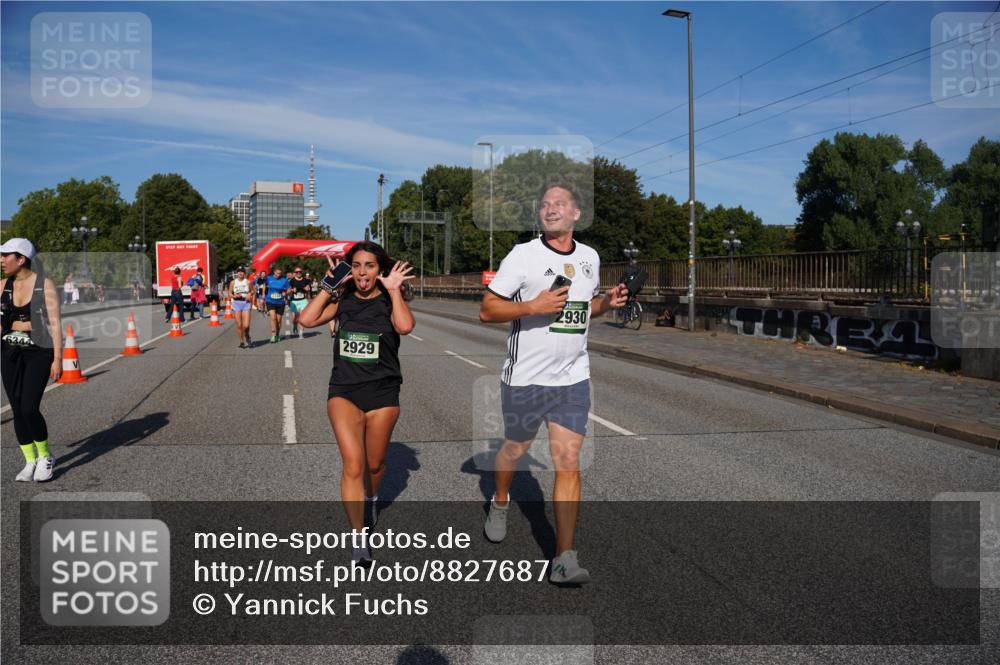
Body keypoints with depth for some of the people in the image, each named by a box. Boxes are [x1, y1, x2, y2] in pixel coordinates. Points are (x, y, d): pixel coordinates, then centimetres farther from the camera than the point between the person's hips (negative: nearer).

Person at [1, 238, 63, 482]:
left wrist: (58, 359, -14)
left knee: (29, 409, -13)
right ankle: (30, 462, 17)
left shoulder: (44, 284, -8)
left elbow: (55, 323, -10)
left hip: (38, 352, -5)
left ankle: (45, 457, 9)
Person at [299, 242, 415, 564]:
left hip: (382, 393, 0)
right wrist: (329, 286, -6)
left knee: (374, 464, 17)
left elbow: (405, 326, -24)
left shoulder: (389, 302, -2)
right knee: (353, 464, -15)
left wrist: (393, 290, -16)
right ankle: (359, 540, -11)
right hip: (344, 391, 0)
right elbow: (307, 319, -9)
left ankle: (371, 497, 51)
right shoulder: (343, 301, 5)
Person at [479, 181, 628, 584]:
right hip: (525, 377, -2)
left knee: (568, 461, -5)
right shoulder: (523, 255, -7)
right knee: (515, 449, 15)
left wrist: (607, 302, 4)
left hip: (573, 378, 3)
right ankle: (500, 502, 48)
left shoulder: (589, 257, 9)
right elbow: (486, 311, -8)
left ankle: (564, 559, -1)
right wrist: (533, 306, -21)